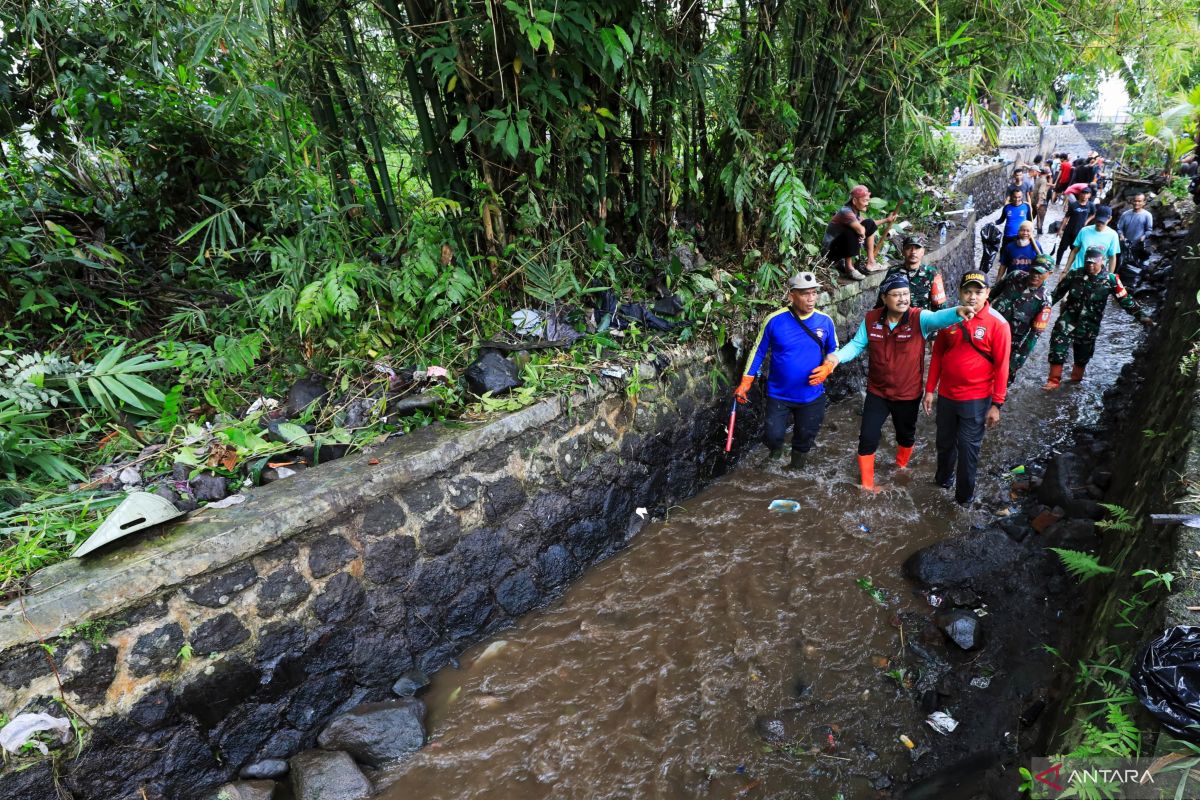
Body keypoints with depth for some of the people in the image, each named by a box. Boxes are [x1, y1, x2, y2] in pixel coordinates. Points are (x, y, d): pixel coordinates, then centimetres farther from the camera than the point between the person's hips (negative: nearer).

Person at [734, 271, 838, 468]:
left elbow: (833, 351, 7)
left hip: (812, 395, 2)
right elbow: (758, 351, -5)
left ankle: (799, 455, 49)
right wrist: (745, 383, -7)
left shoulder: (825, 321, -9)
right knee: (773, 436, 1)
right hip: (779, 394, -2)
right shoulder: (774, 320, -16)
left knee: (806, 437, 16)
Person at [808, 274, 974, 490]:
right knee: (868, 437, 1)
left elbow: (938, 318, -38)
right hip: (877, 392, 1)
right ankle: (866, 484, 18)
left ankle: (901, 466, 53)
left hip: (908, 394, -1)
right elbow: (857, 344, -3)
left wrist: (957, 312, -60)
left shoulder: (919, 318, -18)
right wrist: (836, 357, -22)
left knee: (906, 435, 22)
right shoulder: (871, 319, -9)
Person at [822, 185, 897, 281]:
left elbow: (869, 226, 20)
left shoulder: (856, 211, 4)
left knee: (870, 224, 7)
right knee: (853, 232, -33)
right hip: (831, 249, -9)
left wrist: (887, 220, 13)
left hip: (843, 245, 9)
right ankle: (849, 268, -21)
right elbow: (861, 230, -36)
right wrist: (863, 235, -15)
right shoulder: (846, 212, -24)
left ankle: (870, 263, 7)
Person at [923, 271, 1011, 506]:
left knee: (968, 448, 5)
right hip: (946, 395, 4)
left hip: (976, 400, -4)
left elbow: (1001, 366, -11)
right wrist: (929, 389, 5)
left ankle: (965, 495, 22)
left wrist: (996, 404, -11)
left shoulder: (997, 324, -12)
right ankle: (944, 478, 44)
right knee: (945, 442, 20)